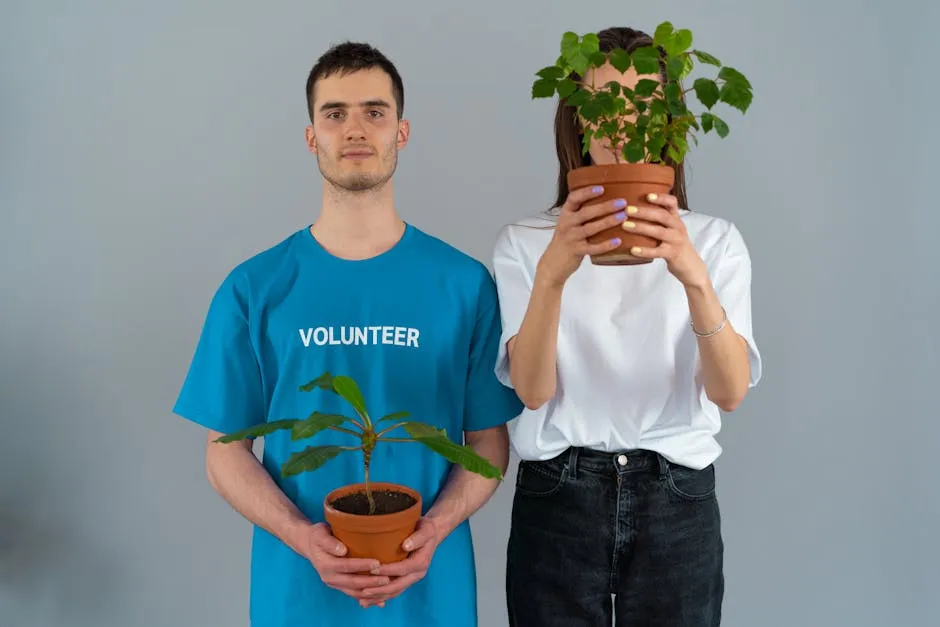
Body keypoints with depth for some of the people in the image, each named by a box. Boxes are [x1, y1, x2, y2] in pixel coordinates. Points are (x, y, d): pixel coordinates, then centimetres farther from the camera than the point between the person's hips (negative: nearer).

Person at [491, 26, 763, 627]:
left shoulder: (715, 239, 0)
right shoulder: (525, 240, -2)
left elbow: (730, 392, -12)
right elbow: (533, 390, -14)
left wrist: (694, 277, -29)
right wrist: (552, 275, -30)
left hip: (678, 503, 1)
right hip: (557, 499, -1)